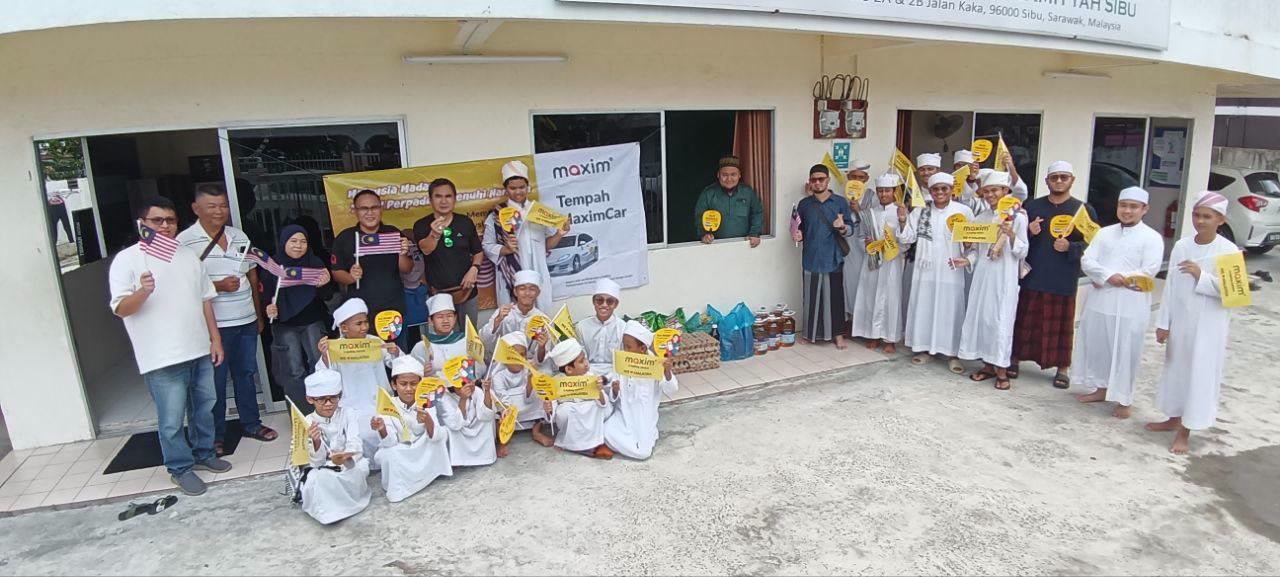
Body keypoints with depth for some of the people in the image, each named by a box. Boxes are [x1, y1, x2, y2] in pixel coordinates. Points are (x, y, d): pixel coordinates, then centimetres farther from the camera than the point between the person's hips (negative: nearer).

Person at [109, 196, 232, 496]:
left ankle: (203, 453, 35)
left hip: (200, 350, 5)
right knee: (172, 420, 2)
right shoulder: (127, 260, -5)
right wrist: (143, 292, -30)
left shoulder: (188, 255, 11)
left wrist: (215, 339, 11)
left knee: (204, 408, 17)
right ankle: (180, 468, 19)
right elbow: (120, 309, -10)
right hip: (162, 358, -5)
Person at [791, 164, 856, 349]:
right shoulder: (804, 204, 6)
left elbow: (851, 230, 0)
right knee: (812, 297, 6)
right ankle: (811, 333, 20)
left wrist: (842, 227, -21)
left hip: (833, 259, -1)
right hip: (811, 259, 1)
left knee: (835, 296, 4)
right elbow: (799, 230, 14)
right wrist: (798, 236, -8)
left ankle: (838, 333, 17)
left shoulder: (840, 203, 2)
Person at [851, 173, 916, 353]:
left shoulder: (900, 212, -3)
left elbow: (908, 239, -13)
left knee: (890, 297, -1)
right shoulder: (872, 212, 8)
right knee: (872, 296, 5)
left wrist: (903, 221, -28)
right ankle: (874, 335, 17)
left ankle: (890, 338, 9)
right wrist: (867, 244, -3)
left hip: (892, 260, -3)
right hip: (873, 259, 4)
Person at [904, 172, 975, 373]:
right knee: (923, 308, 8)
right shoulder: (920, 211, 4)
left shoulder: (964, 211, -3)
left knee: (950, 310, 3)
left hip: (951, 272, -2)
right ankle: (923, 348, 22)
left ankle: (951, 353, 15)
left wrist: (967, 260, -15)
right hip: (925, 270, 2)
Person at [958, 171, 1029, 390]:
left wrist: (1012, 235, -21)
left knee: (1000, 320, -3)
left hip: (1004, 276, -5)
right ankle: (987, 365, 18)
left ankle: (1001, 370, 7)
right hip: (982, 274, 5)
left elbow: (1022, 252, -5)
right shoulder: (981, 218, 10)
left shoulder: (1017, 217, -3)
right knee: (979, 316, 6)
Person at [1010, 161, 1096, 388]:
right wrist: (1029, 232, -11)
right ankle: (1015, 358, 18)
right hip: (1032, 275, 2)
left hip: (1064, 279, -1)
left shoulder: (1083, 210, 3)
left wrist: (1070, 247, -17)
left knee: (1061, 324, 4)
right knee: (1026, 319, 7)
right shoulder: (1032, 206, 9)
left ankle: (1063, 368, 14)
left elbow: (1092, 244, 0)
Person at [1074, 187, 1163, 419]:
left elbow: (1147, 273, -13)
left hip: (1130, 304, -4)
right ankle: (1100, 388, 27)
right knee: (1096, 345, 12)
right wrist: (1108, 276, -17)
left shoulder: (1152, 238, -2)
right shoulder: (1105, 233, 11)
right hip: (1099, 300, 5)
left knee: (1124, 351, -1)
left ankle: (1123, 399, 11)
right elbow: (1087, 261, 0)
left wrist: (1111, 280, -11)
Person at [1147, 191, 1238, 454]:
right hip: (1180, 320, 5)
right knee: (1176, 368, 15)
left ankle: (1185, 432, 7)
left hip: (1208, 325, -5)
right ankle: (1174, 419, 31)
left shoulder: (1228, 251, -9)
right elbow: (1171, 286, 6)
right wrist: (1163, 322, 5)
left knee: (1199, 373, 0)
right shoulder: (1181, 246, 3)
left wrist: (1201, 276, -25)